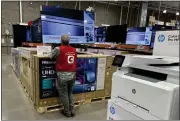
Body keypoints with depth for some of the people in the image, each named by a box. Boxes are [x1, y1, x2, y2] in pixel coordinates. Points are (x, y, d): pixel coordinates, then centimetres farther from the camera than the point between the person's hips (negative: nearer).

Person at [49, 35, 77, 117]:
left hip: (63, 75, -4)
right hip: (72, 75, 5)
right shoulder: (74, 50, 5)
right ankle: (72, 111, 28)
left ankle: (67, 112, 24)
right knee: (70, 93, 21)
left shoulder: (58, 49, -8)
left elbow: (50, 56, 5)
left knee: (63, 94, 11)